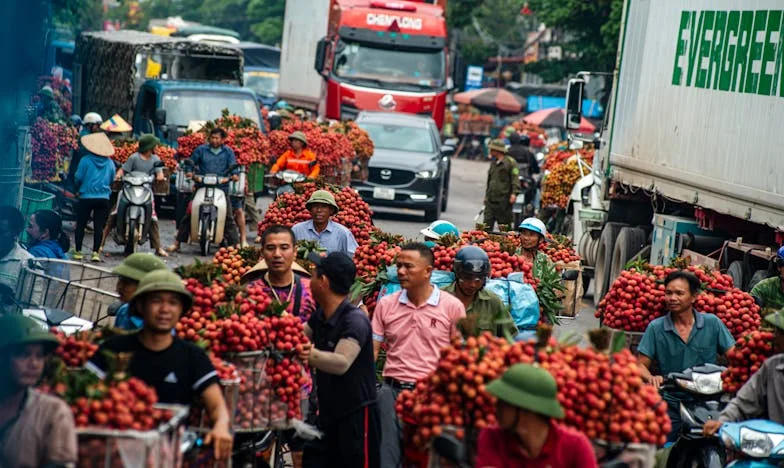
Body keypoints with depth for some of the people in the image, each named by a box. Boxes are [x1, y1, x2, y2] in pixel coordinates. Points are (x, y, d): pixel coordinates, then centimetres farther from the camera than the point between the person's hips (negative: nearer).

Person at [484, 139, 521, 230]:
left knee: (505, 225, 1)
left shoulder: (510, 162, -5)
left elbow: (515, 179, -10)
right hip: (491, 200, 6)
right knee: (487, 224, -1)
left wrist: (514, 193, -21)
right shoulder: (493, 163, 18)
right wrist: (486, 195, 26)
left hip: (504, 200, -6)